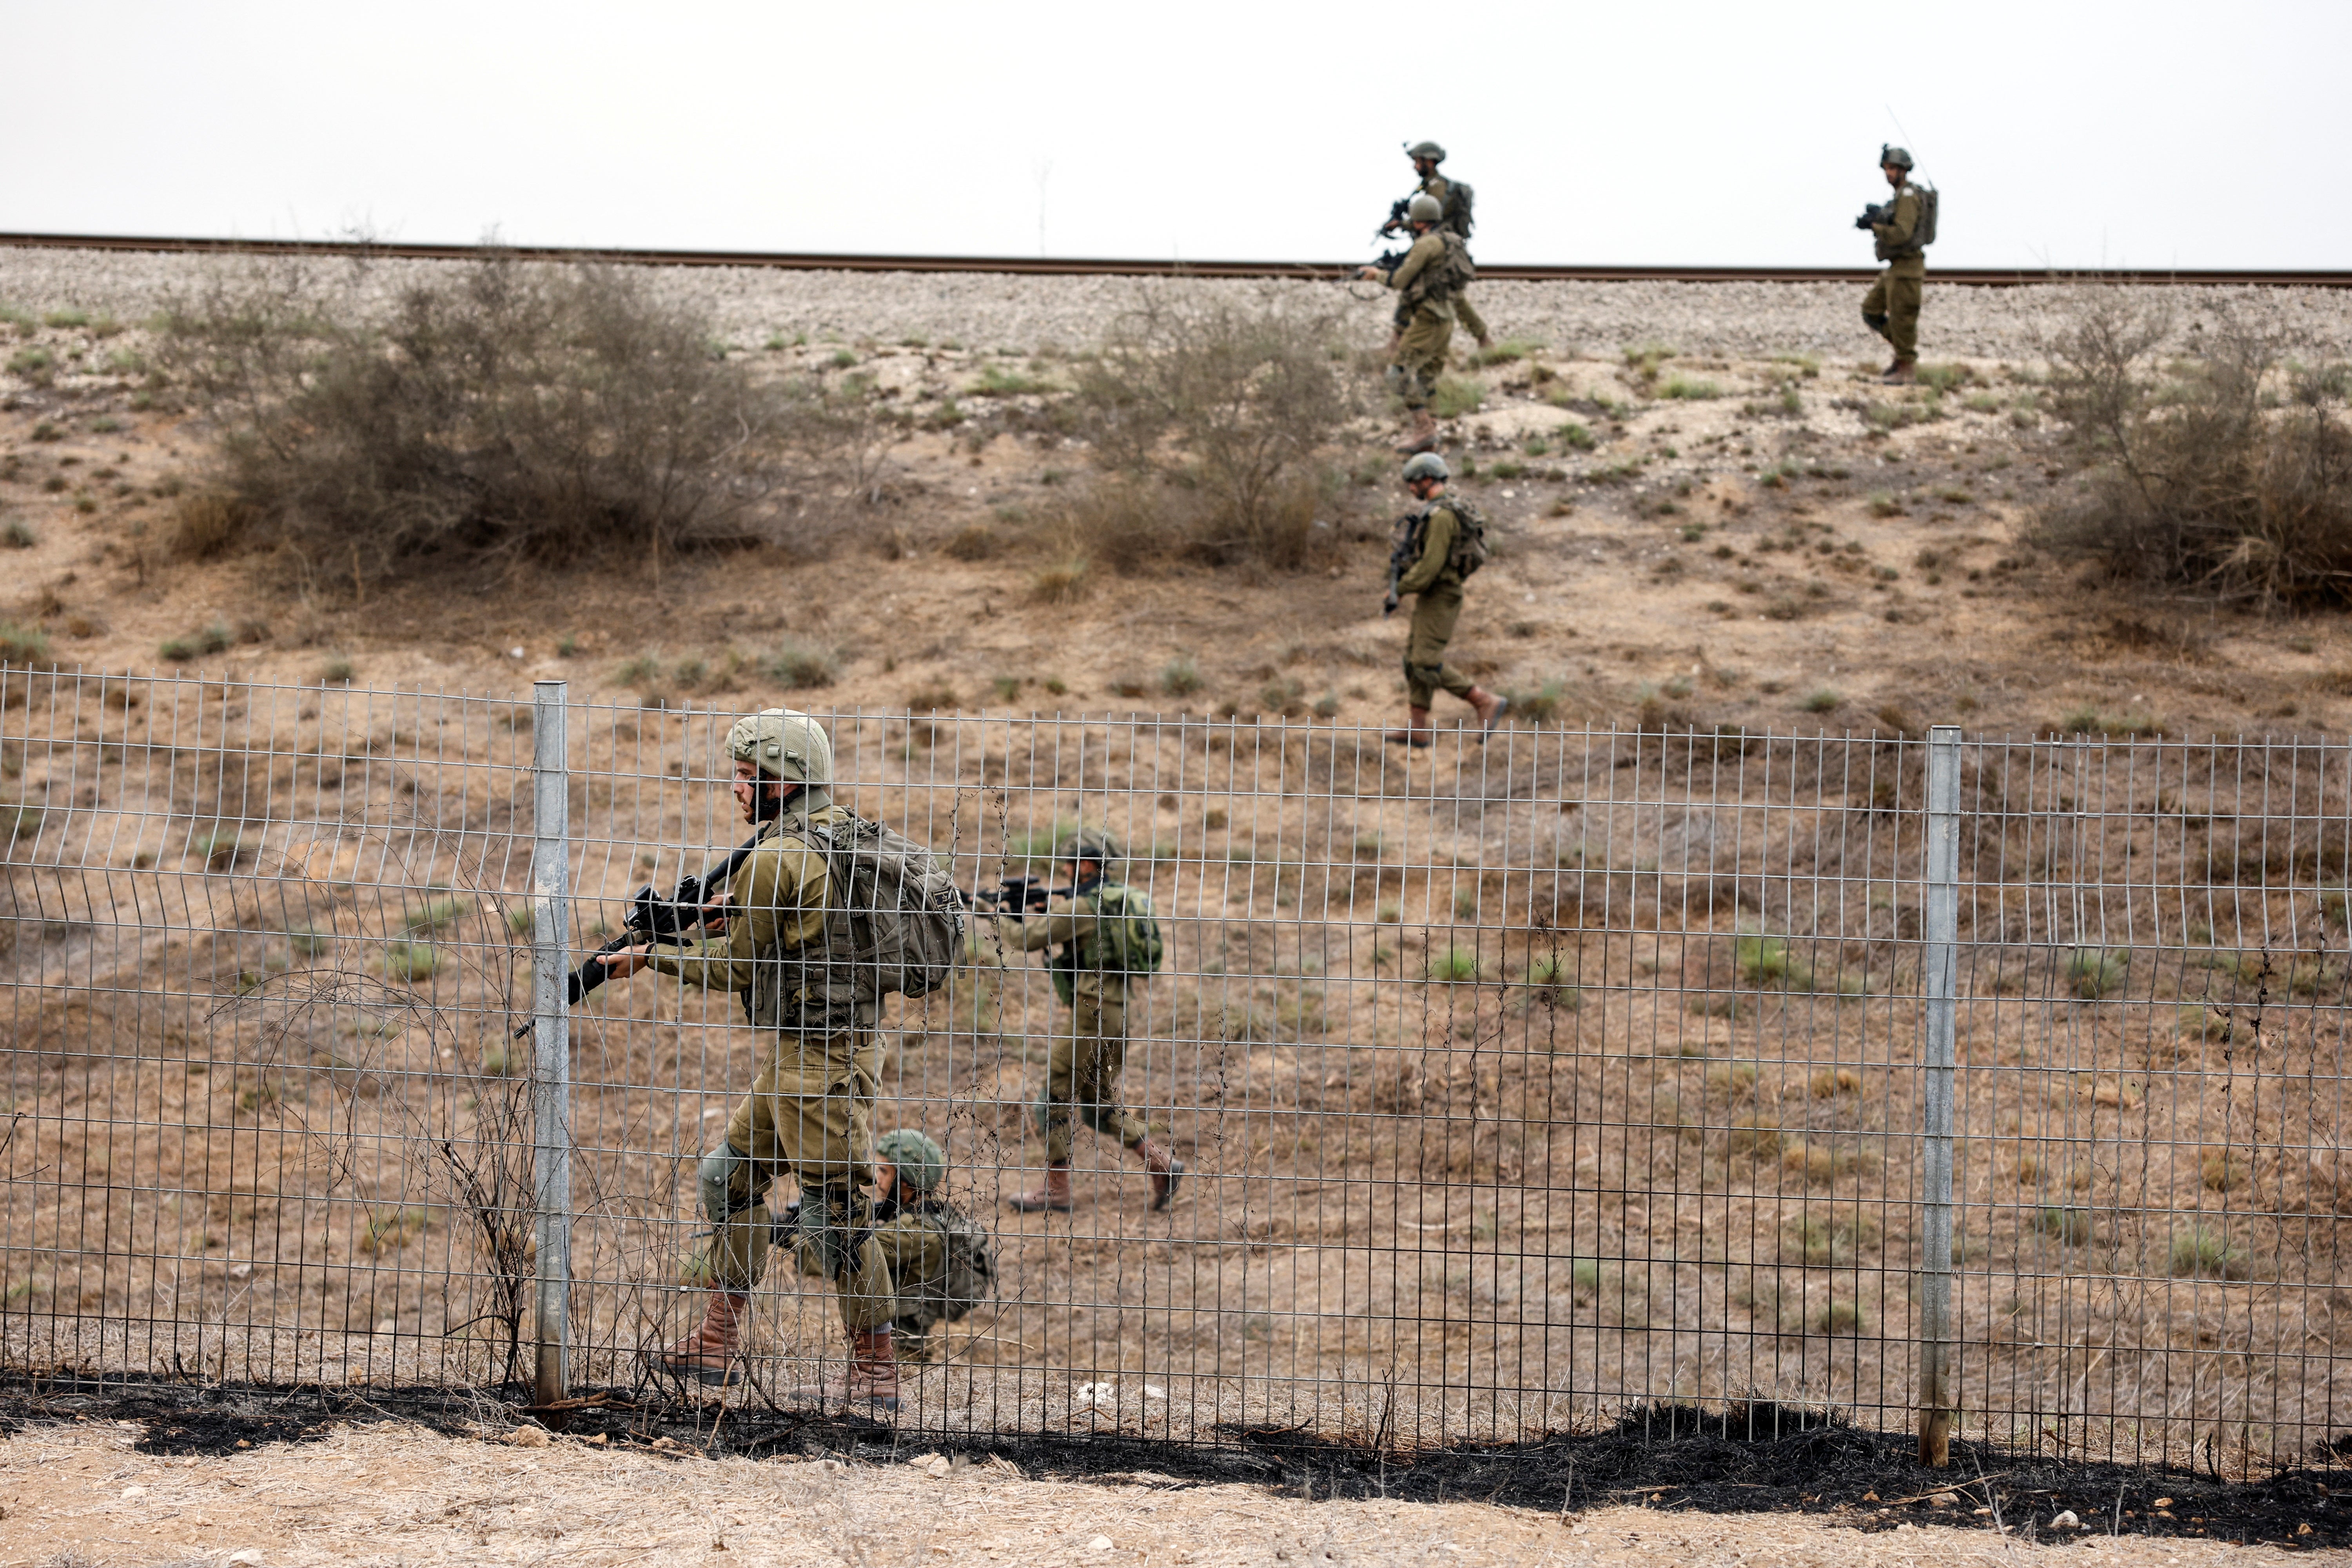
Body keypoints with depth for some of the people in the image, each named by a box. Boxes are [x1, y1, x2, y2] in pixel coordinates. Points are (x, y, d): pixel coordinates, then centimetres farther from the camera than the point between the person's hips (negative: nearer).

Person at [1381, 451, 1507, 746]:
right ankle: (1417, 728, 10)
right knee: (1415, 658, 9)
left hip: (1439, 597, -10)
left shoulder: (1442, 516, -21)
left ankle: (1486, 703, -5)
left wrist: (1398, 591, -17)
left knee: (1426, 663, -11)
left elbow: (1430, 565, -25)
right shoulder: (1436, 509, 14)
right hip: (1431, 597, 10)